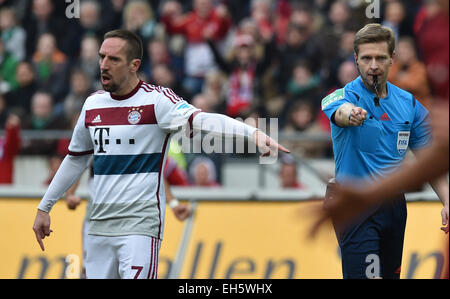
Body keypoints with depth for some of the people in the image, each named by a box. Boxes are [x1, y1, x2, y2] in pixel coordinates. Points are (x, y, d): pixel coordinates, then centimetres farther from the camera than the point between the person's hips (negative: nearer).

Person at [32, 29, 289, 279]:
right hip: (100, 222, 6)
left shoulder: (156, 100, -8)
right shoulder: (93, 104, 11)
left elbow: (199, 120, -26)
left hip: (141, 222, -6)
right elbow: (76, 159, 24)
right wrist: (44, 207, 29)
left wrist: (252, 133, -43)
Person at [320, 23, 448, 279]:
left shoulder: (409, 104, 5)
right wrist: (349, 114, -60)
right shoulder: (344, 95, -10)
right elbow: (339, 112, -35)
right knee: (363, 276, -17)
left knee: (390, 274, 12)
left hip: (394, 206, 5)